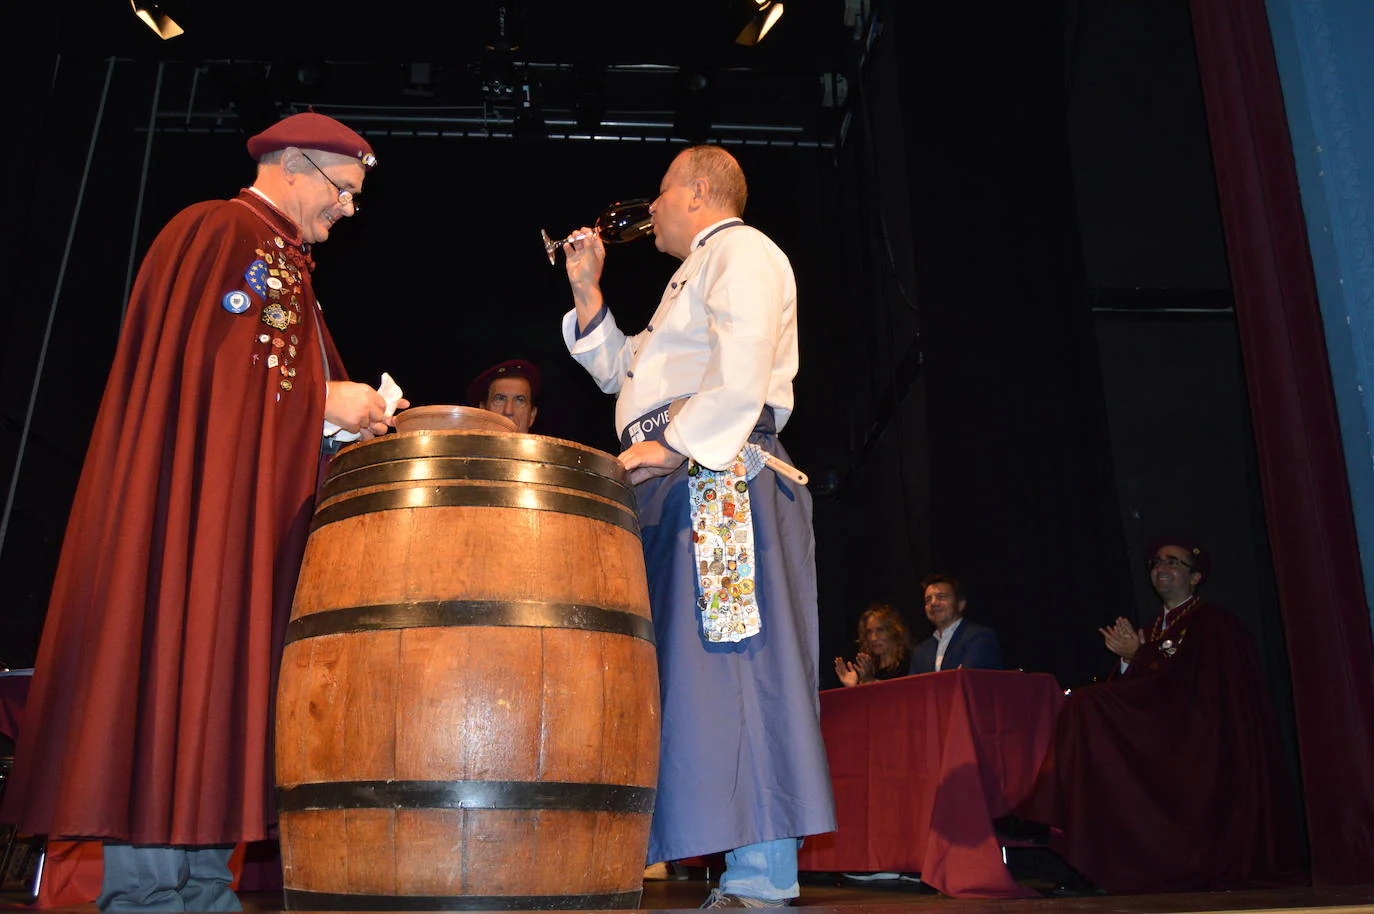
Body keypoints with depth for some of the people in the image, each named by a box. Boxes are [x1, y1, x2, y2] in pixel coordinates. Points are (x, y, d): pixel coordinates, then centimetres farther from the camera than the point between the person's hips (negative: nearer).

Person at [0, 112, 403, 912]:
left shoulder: (285, 264, 26)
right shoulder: (219, 231, -1)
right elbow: (200, 354, -13)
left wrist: (349, 413, 9)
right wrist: (324, 400, -11)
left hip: (257, 502, 9)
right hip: (196, 487, -9)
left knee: (226, 668, 3)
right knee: (178, 652, -11)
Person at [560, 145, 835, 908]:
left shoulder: (741, 251, 1)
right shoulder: (696, 272, 32)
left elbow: (742, 372, -17)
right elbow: (621, 371, 32)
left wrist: (669, 444, -18)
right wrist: (586, 291, 25)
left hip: (719, 477, -10)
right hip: (675, 488, 10)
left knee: (727, 662, -14)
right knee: (674, 665, 7)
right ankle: (623, 852, 12)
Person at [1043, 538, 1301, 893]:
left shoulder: (1211, 623, -4)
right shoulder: (1154, 628, 18)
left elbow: (1182, 683, -15)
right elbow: (1140, 687, 11)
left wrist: (1137, 656, -9)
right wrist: (1129, 659, -7)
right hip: (1160, 738, 7)